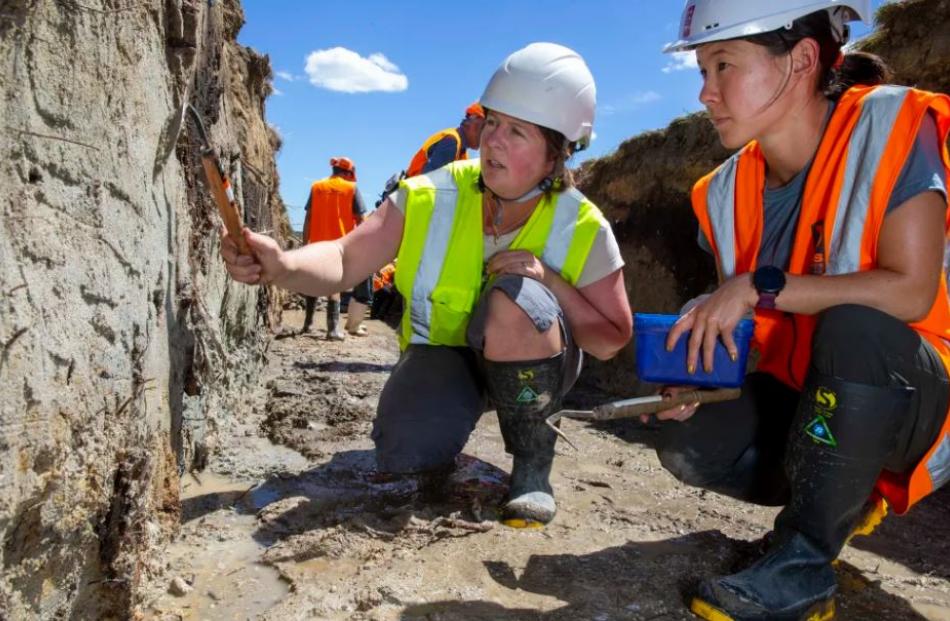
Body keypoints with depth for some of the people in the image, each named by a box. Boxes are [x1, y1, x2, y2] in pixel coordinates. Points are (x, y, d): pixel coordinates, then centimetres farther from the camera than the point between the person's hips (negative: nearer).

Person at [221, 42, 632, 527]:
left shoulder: (582, 229, -17)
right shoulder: (430, 197, -16)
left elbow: (612, 341, -12)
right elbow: (344, 262, -21)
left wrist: (551, 282, -28)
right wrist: (281, 265, -43)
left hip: (532, 364, 0)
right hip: (442, 351, 1)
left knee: (511, 297, -35)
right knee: (405, 457, -27)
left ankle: (533, 459, -13)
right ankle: (466, 409, 12)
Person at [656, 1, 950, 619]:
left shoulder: (890, 128, -18)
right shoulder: (728, 192, -3)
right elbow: (740, 332, 2)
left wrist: (760, 286, -28)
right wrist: (697, 371, -17)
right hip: (806, 397, 5)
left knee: (852, 326, -36)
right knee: (688, 444, -16)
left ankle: (805, 564, -19)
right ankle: (844, 499, 12)